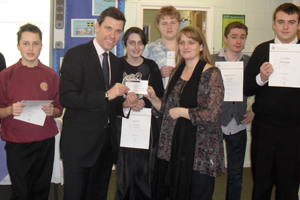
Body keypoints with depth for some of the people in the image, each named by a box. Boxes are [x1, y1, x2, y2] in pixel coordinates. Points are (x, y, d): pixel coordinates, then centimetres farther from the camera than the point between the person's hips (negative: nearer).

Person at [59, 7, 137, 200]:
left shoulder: (117, 62, 12)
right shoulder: (76, 55, -10)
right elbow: (67, 97, -21)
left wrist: (124, 104, -2)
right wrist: (106, 95, -26)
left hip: (107, 143, 7)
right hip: (80, 143, -6)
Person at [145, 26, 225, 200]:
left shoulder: (211, 74, -9)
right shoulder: (177, 72, 11)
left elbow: (212, 115, -17)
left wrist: (181, 112, -12)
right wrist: (153, 99, -2)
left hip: (199, 150, -6)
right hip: (173, 147, 6)